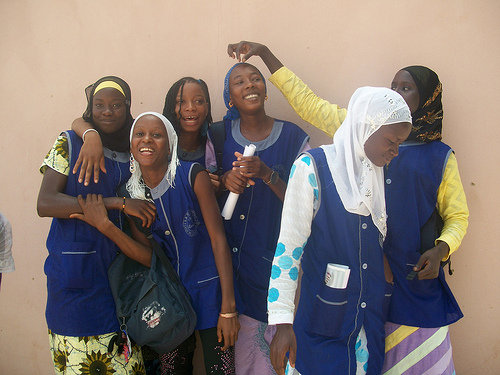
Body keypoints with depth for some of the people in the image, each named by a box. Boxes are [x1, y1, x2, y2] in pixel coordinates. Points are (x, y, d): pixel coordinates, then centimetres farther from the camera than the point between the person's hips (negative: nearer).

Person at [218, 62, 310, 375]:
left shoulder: (294, 137, -3)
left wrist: (266, 174, -20)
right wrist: (226, 179, -11)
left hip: (276, 254, -1)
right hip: (231, 252, 2)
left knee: (272, 345, 1)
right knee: (238, 342, 5)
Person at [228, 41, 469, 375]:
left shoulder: (440, 156, 5)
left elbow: (457, 215, 11)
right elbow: (308, 102, 6)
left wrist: (440, 251, -10)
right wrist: (264, 53, 4)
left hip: (414, 276, 0)